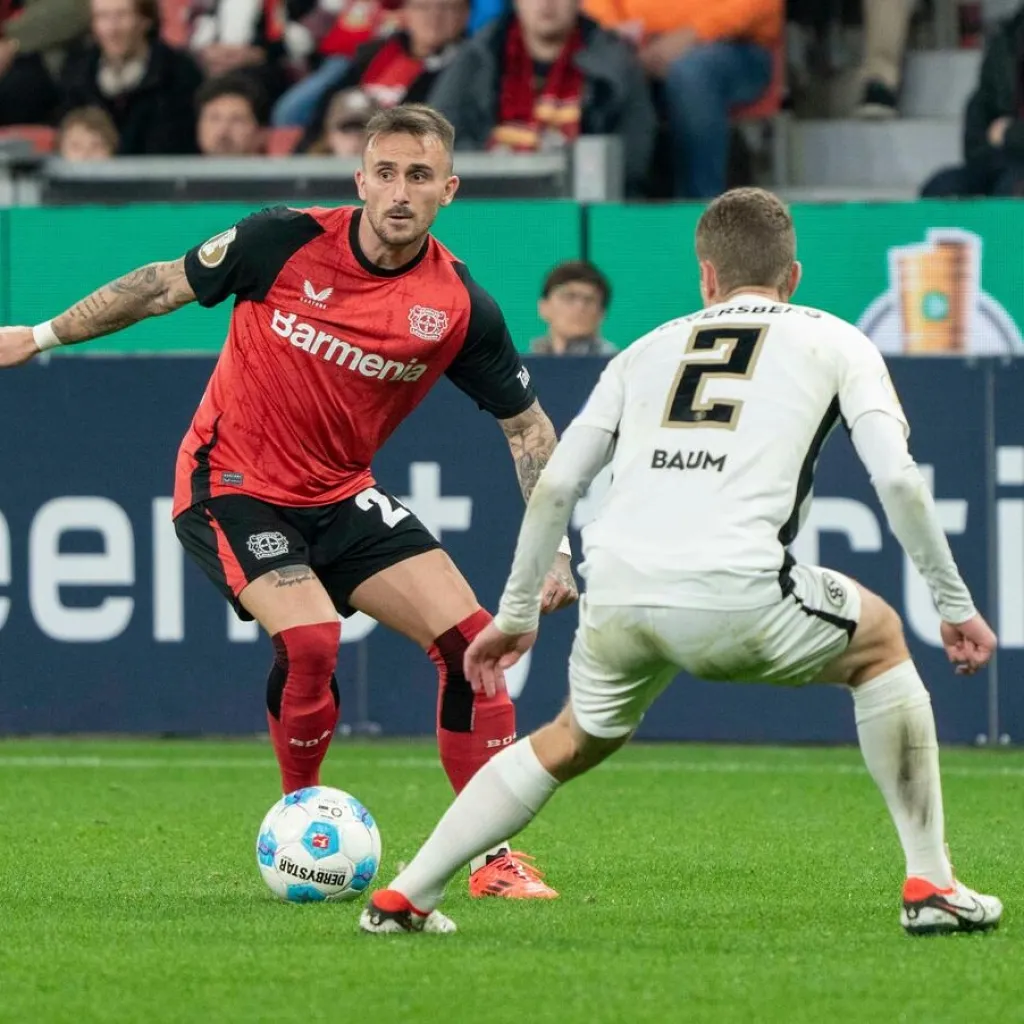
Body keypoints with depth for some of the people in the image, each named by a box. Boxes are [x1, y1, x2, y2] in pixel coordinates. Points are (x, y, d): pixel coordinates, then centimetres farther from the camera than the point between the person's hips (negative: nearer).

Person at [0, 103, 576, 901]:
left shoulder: (459, 308, -10)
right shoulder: (286, 242, -15)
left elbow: (528, 425, 1)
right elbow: (164, 286, 0)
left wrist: (554, 547, -7)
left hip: (342, 495, 4)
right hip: (232, 484, -4)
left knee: (469, 637, -9)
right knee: (309, 638, -27)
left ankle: (495, 857, 1)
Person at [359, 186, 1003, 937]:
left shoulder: (650, 349, 27)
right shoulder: (832, 342, 18)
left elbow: (553, 487, 23)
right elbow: (898, 479, 5)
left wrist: (516, 614, 33)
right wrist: (956, 604, 13)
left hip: (616, 594, 4)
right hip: (735, 597, -3)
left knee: (574, 742, 32)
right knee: (879, 642, 26)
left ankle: (404, 896, 26)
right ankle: (931, 885, 20)